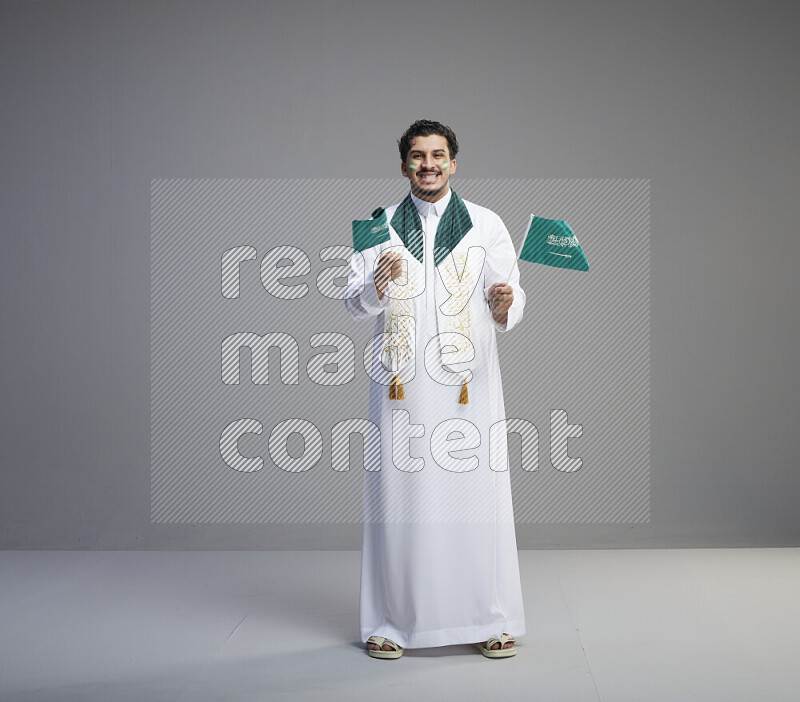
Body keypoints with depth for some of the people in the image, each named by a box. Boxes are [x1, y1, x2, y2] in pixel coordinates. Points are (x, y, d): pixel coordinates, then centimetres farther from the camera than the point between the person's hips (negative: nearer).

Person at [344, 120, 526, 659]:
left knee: (476, 493, -2)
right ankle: (392, 622, 11)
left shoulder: (487, 226, 8)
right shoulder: (380, 227, 10)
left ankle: (489, 620, 10)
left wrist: (504, 305, -20)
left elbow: (512, 303, 4)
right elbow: (355, 303, 5)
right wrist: (380, 283, -16)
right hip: (401, 382, 1)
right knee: (398, 497, 1)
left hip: (468, 381, 0)